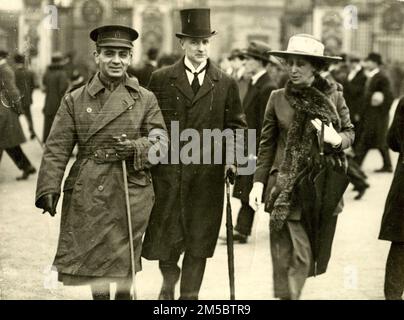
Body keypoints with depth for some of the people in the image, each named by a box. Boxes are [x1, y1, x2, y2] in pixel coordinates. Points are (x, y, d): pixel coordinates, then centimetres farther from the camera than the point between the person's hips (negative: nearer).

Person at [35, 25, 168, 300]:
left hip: (131, 191, 0)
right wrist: (49, 189, -11)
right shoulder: (74, 100, 4)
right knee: (93, 261, 4)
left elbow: (161, 142, 2)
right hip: (87, 194, 0)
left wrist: (136, 147, -18)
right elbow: (57, 149, 0)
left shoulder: (146, 99, 5)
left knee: (124, 259, 5)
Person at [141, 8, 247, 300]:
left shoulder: (226, 84, 7)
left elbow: (236, 125, 11)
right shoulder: (160, 80, 5)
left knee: (199, 242, 4)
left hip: (207, 174, 1)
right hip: (167, 170, -1)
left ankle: (190, 294, 17)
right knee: (165, 239, 3)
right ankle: (169, 278, 33)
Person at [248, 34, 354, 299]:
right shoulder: (278, 98, 1)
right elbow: (267, 145, 6)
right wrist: (259, 182, -1)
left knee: (316, 250, 12)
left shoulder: (333, 96, 2)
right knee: (294, 254, -7)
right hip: (286, 187, -2)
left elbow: (350, 132, 11)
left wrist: (337, 139, -12)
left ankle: (292, 292, 35)